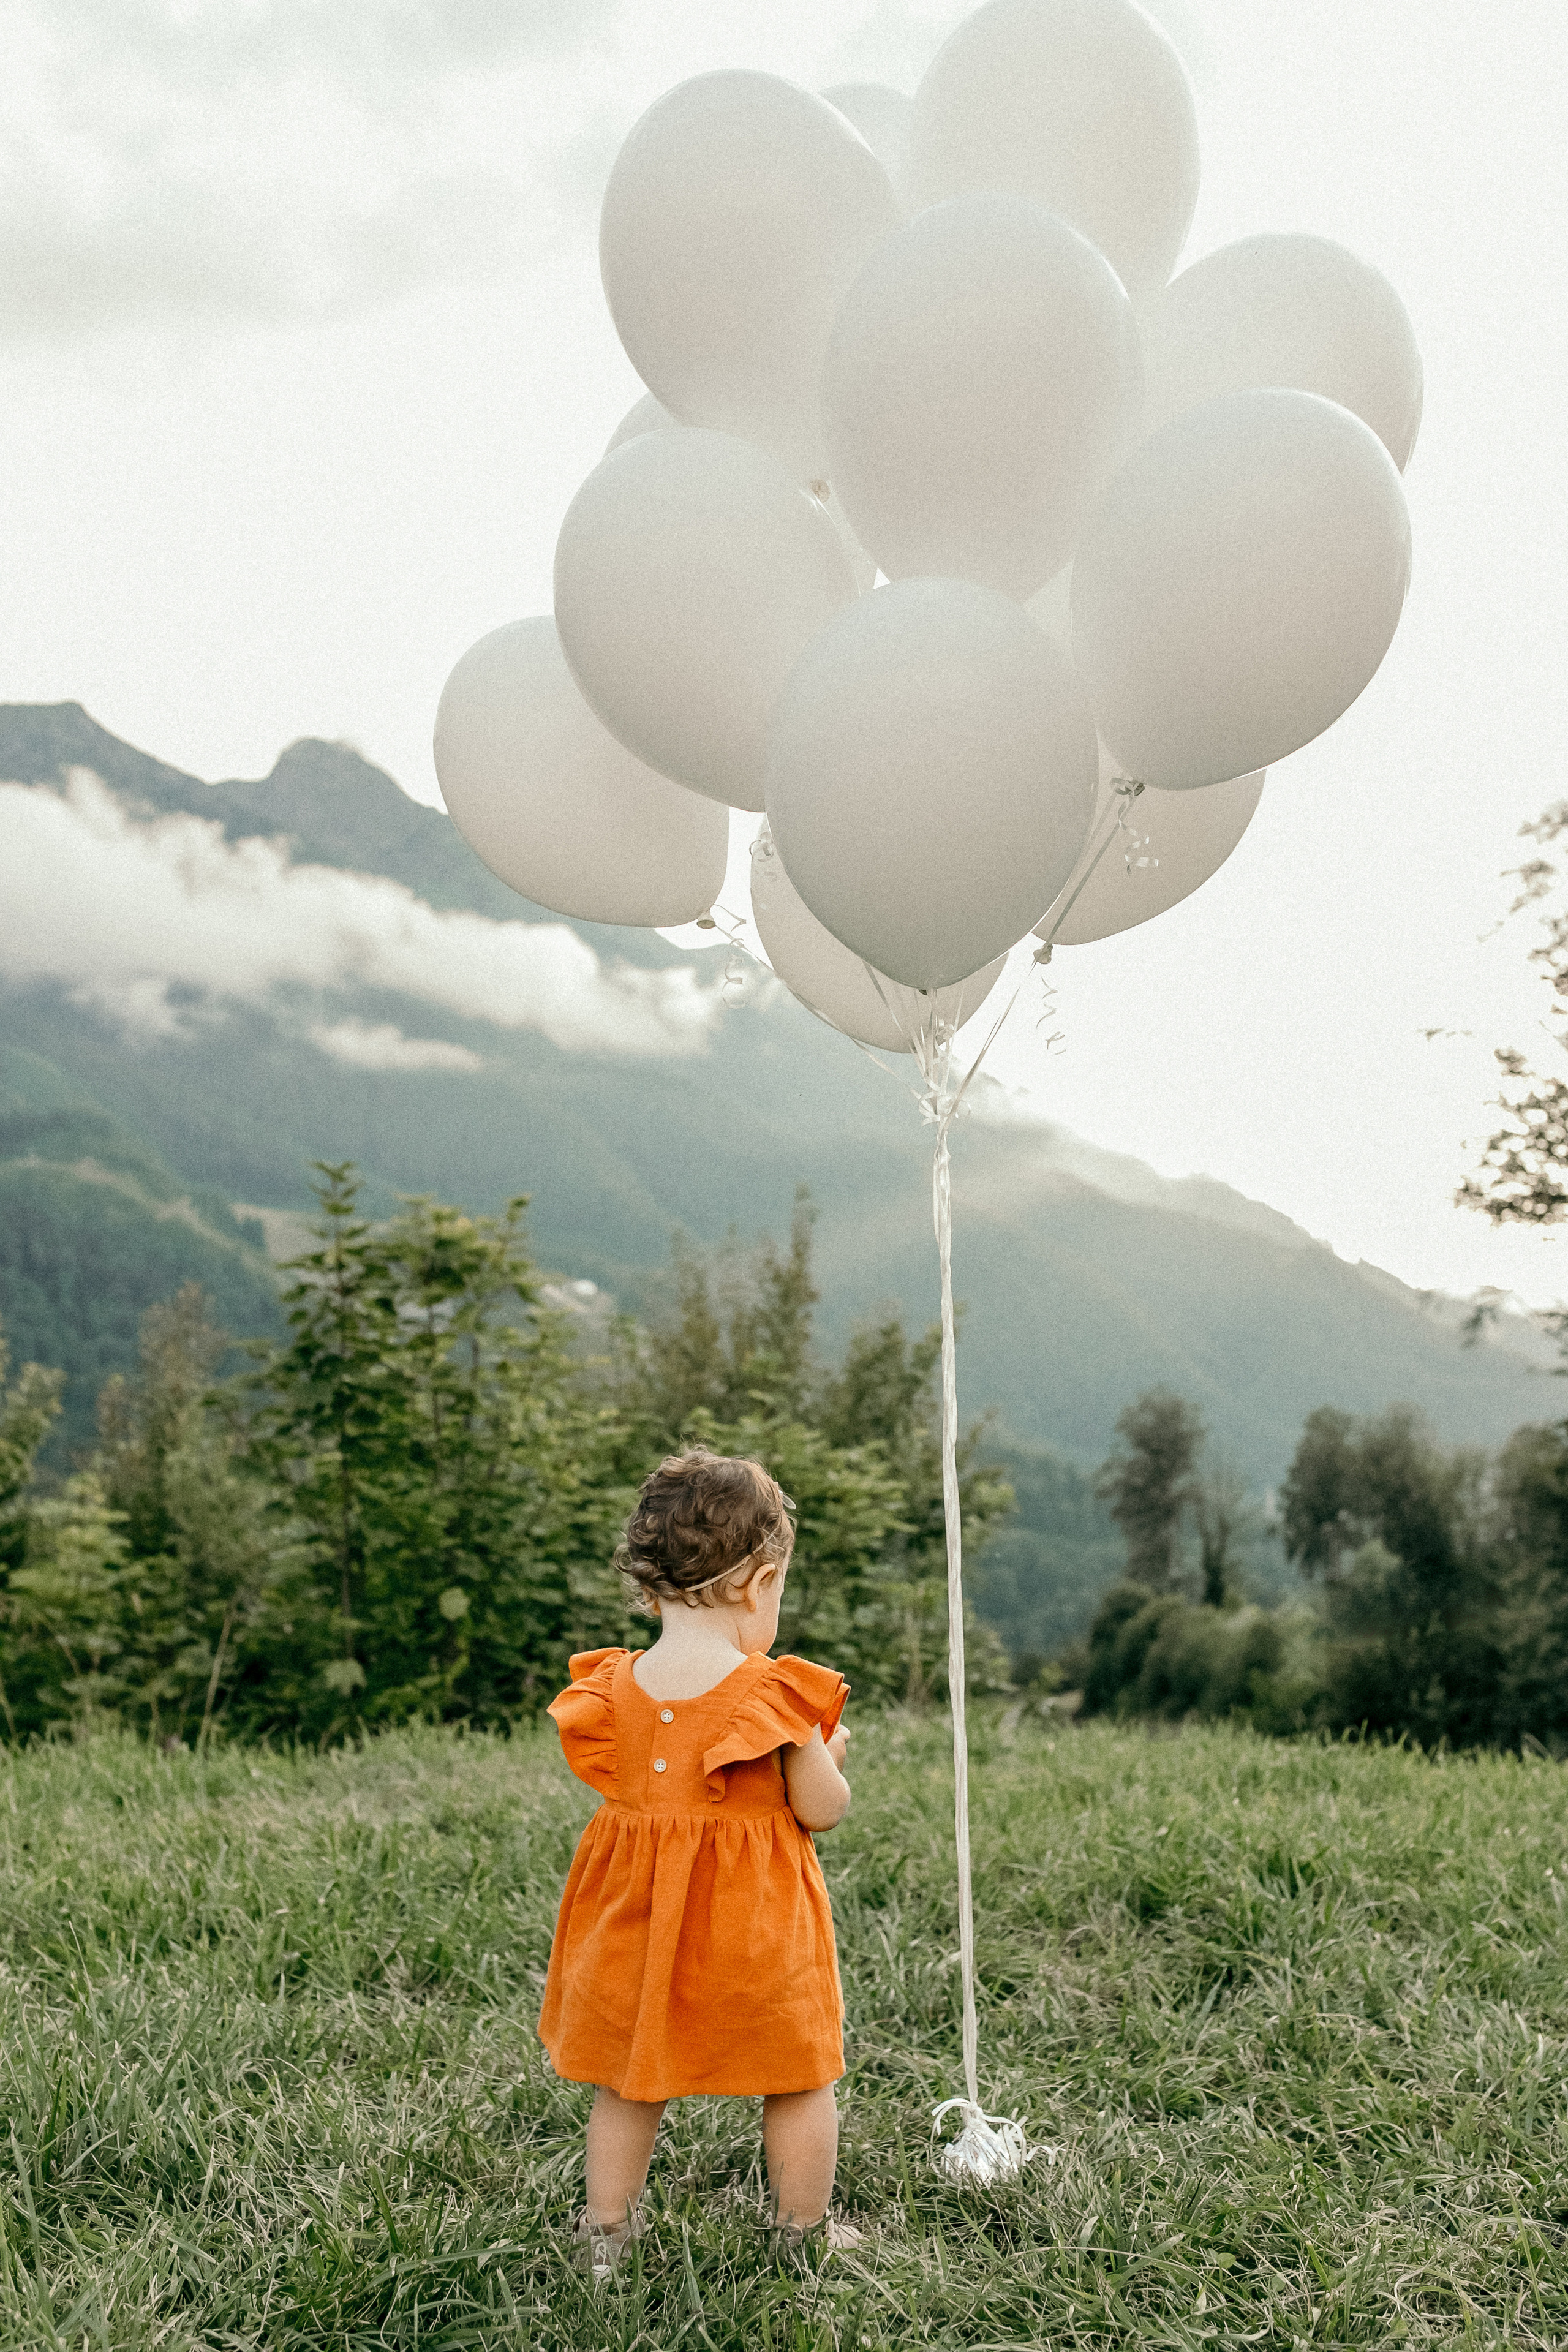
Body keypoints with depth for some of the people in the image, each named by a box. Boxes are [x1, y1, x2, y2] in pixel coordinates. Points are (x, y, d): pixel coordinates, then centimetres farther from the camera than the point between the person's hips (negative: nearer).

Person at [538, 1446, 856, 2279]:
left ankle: (605, 2234, 33)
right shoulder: (773, 1695, -19)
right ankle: (804, 2233, 31)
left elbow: (628, 1790, 8)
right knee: (797, 2080, 17)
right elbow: (822, 1810, -13)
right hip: (754, 1919, -4)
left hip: (638, 1915, 4)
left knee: (628, 2082, 21)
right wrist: (826, 1753, 8)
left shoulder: (614, 1688, -6)